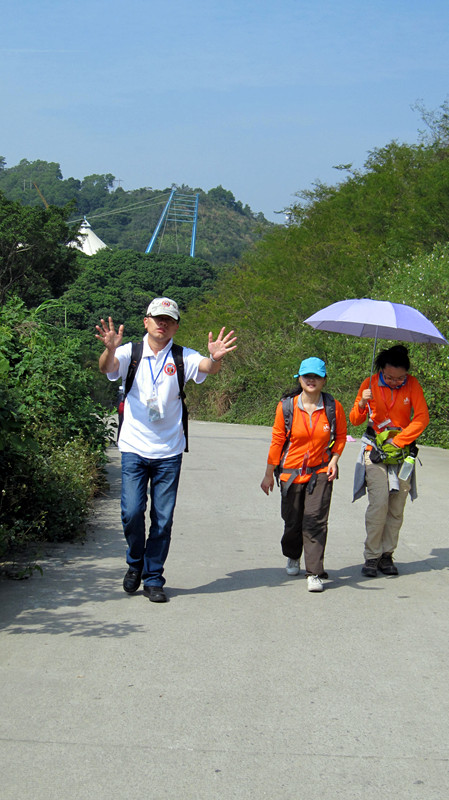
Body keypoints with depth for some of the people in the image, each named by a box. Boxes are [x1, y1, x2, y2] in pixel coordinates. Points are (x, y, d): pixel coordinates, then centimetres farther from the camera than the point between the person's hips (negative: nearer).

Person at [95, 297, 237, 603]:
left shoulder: (182, 357, 1)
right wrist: (110, 350, -41)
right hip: (134, 448, -1)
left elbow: (207, 368, -16)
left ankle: (153, 578, 18)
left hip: (168, 452, 1)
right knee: (132, 512, -8)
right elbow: (107, 367, -18)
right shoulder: (131, 353, 0)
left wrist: (215, 359, -40)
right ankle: (135, 563, 20)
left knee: (163, 518, 4)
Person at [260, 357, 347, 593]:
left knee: (315, 521, -10)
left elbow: (340, 436, 12)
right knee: (292, 522, 12)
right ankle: (292, 557, 42)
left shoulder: (333, 407, -4)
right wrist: (269, 474, 5)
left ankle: (315, 573, -7)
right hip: (291, 472, 1)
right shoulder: (286, 406, -6)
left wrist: (334, 459, -3)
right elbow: (277, 440, 1)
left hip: (321, 472, -1)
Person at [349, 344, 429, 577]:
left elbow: (422, 418, -4)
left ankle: (387, 554, 10)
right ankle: (371, 556, -3)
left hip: (403, 451, 2)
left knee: (396, 508, -1)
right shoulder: (370, 384, -2)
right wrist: (361, 404, -20)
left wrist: (396, 442, -10)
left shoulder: (412, 385, -1)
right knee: (378, 504, -14)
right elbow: (355, 420, 1)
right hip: (375, 450, -1)